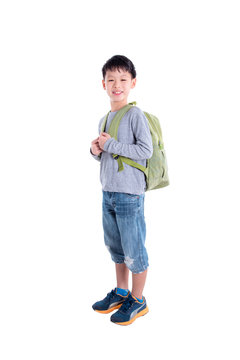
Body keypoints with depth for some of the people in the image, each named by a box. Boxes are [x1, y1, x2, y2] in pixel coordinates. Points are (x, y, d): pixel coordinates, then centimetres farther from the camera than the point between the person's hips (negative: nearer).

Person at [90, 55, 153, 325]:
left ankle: (138, 301, 22)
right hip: (108, 193, 8)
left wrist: (110, 145, -17)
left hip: (130, 194, -7)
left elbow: (146, 150, -19)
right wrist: (96, 151, -1)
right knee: (115, 247, 19)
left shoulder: (135, 114, -11)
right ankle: (121, 292, 36)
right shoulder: (103, 120, 12)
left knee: (134, 250, 4)